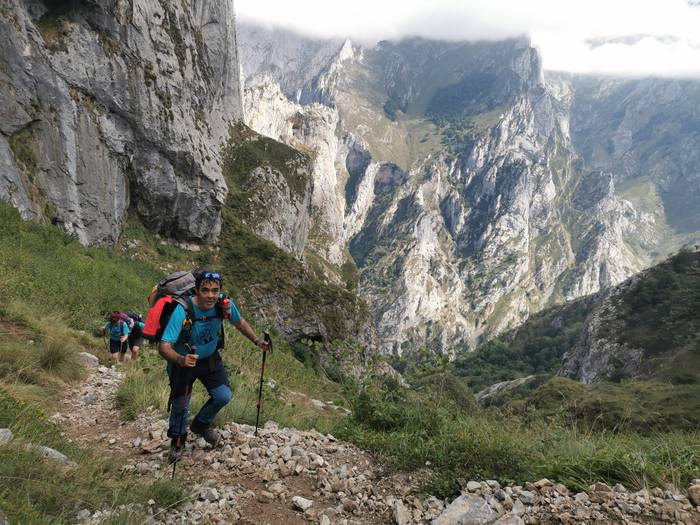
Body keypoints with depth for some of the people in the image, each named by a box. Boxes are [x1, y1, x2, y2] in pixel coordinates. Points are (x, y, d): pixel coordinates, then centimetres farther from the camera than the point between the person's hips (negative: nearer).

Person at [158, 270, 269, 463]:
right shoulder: (183, 310, -35)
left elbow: (239, 322, 1)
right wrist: (181, 360, -56)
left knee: (223, 396, -4)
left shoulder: (225, 305, -21)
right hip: (182, 361, -3)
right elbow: (164, 346, -37)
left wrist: (256, 341, -11)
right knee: (180, 404, 1)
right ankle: (177, 440, 32)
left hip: (210, 358, 4)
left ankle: (201, 424, 27)